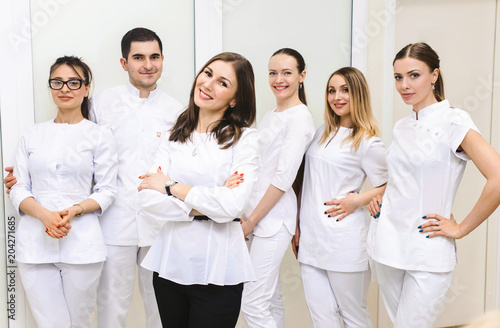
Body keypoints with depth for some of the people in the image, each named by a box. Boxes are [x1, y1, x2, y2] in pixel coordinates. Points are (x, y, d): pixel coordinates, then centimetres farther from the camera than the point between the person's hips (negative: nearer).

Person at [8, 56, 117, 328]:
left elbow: (107, 190, 2)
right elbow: (18, 188, 8)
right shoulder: (33, 135, 12)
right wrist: (44, 214, -12)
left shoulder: (100, 137, 5)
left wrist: (74, 210, -16)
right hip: (34, 243, 2)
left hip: (81, 244, -2)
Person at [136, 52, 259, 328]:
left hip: (217, 271, -4)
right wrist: (201, 208, -14)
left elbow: (231, 205, -18)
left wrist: (171, 188, -9)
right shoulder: (174, 137, 7)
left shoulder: (244, 139, -5)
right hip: (170, 261, 4)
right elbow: (148, 201, -2)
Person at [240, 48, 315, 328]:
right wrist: (250, 218, 11)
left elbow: (284, 178, -17)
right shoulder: (271, 115, 15)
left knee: (253, 303, -7)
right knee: (271, 296, 15)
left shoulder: (300, 118, -11)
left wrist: (251, 221, -13)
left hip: (274, 218, -8)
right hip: (259, 215, 8)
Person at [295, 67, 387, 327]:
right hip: (311, 238, 6)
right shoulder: (322, 133, 13)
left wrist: (356, 201, -15)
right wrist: (298, 226, 15)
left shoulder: (367, 143, -6)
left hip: (344, 242, -6)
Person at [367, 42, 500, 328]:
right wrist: (380, 196, 8)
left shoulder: (453, 120, -12)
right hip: (389, 246, 7)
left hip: (427, 254, -6)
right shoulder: (402, 127, 10)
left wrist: (461, 228, -15)